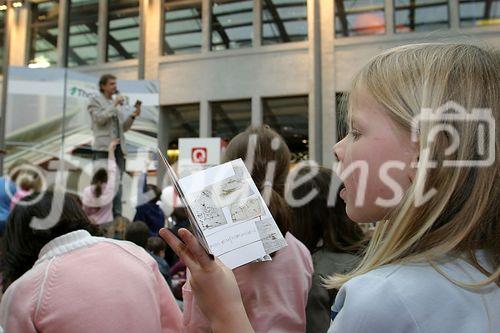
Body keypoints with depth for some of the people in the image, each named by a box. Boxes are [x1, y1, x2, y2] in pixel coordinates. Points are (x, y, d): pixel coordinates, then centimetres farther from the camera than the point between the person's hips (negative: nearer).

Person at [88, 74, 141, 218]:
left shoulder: (116, 103, 22)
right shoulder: (95, 100, 6)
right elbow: (100, 118, -10)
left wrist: (133, 116, 3)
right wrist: (114, 105, -8)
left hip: (118, 147, 6)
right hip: (103, 147, -6)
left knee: (117, 182, 3)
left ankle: (117, 215, 6)